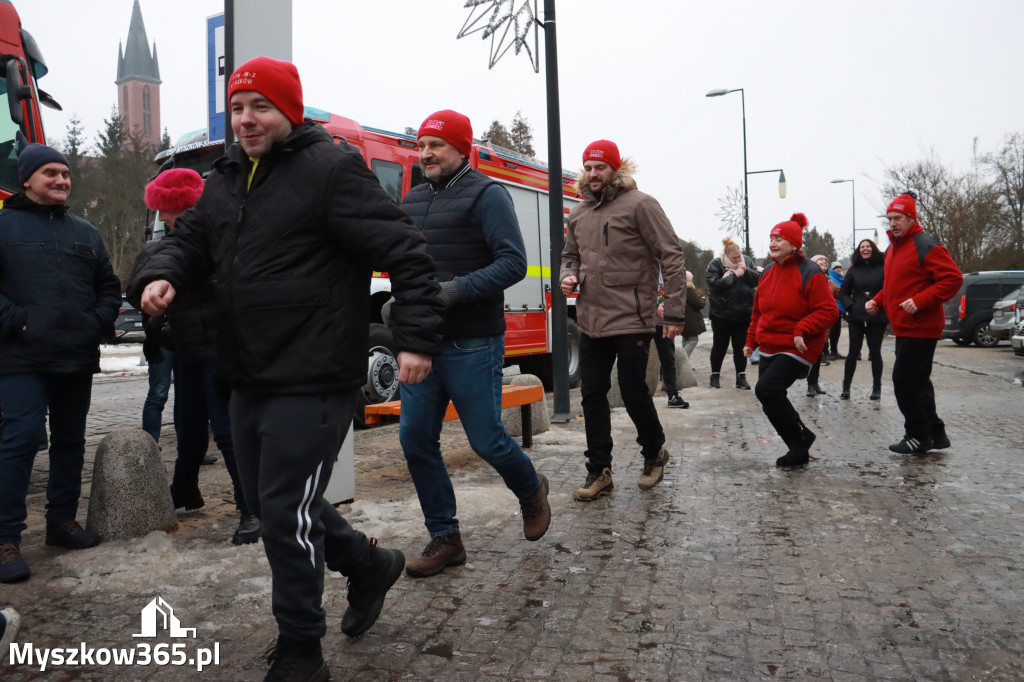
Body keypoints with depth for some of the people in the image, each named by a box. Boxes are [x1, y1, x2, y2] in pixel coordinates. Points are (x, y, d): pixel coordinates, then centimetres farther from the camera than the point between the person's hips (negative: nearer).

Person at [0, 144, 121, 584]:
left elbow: (109, 285, 20)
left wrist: (100, 324, 5)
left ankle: (62, 520, 23)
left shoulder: (84, 232, 16)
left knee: (70, 440, 11)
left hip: (78, 358, 5)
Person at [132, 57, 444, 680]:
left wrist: (417, 337, -20)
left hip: (312, 383, -9)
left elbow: (406, 253, -14)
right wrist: (161, 276, -1)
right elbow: (191, 238, 21)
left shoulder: (332, 168, -11)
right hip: (250, 382, 9)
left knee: (286, 514, -4)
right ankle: (370, 565, 40)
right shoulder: (227, 178, 15)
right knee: (269, 503, 19)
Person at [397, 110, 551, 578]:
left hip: (471, 345, -6)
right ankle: (445, 539, 18)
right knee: (416, 439, 3)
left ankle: (532, 491, 33)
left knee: (486, 440, 1)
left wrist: (455, 290, -23)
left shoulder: (485, 194, -6)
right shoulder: (413, 200, 15)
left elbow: (513, 263, -14)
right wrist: (399, 303, 5)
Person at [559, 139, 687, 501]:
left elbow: (672, 257, -9)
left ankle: (655, 452, 30)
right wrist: (567, 276, 3)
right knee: (592, 395, 6)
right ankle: (599, 472, 17)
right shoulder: (578, 213, 12)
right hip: (591, 321, 6)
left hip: (632, 321, -6)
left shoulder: (639, 204, -7)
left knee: (633, 392, 2)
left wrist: (674, 312, -12)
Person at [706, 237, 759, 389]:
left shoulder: (747, 261, 5)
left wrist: (746, 271, -16)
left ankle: (741, 377, 17)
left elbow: (757, 280, 0)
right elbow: (715, 284, -21)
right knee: (720, 346, 8)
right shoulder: (715, 265, -7)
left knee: (741, 347, 8)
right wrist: (735, 275, -18)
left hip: (744, 314, 3)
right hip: (721, 315, -3)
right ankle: (715, 375, 20)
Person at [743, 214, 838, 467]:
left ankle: (800, 437, -1)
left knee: (766, 388, -22)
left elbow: (828, 311, -15)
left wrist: (802, 331, -25)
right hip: (769, 349, 8)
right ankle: (799, 451, 22)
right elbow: (758, 311, 20)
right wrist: (752, 340, 17)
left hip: (797, 349, -8)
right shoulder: (768, 273, 11)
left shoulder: (810, 273, -12)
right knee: (770, 400, 6)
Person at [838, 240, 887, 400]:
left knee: (875, 351, 4)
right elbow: (843, 292, 11)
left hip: (877, 318, -1)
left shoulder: (883, 268, 0)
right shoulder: (854, 269, 8)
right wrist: (850, 306, -3)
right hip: (856, 317, 1)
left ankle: (876, 388, 13)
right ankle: (846, 387, 6)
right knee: (853, 351, 1)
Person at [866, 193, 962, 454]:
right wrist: (877, 301, 11)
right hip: (903, 327, 10)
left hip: (920, 328, -10)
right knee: (917, 382, 15)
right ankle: (934, 432, 26)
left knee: (905, 380, -8)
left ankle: (919, 435, 5)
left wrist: (920, 301, -25)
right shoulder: (893, 248, 15)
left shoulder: (925, 246, -13)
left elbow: (953, 278, -19)